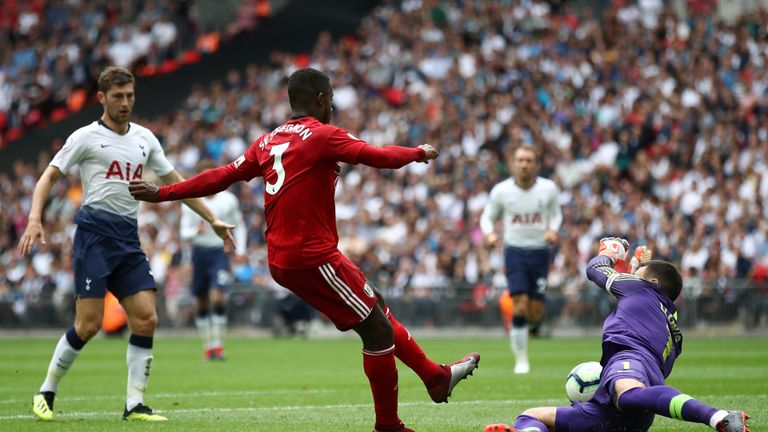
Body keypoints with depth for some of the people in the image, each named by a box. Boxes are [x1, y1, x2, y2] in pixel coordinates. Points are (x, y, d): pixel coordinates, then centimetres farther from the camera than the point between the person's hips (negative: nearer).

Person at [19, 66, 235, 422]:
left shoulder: (144, 138, 15)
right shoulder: (86, 137, 0)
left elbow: (175, 182, 23)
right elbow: (49, 177, -2)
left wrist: (212, 219, 19)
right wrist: (35, 220, -18)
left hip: (128, 238, 6)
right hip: (94, 232, -5)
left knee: (146, 319, -6)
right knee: (88, 324, -11)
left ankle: (134, 405, 0)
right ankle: (46, 393, 6)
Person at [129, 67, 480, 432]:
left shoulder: (268, 141, 13)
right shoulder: (323, 136, -9)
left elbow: (222, 176, 14)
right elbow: (379, 157, -15)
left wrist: (163, 193, 21)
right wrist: (419, 153, 3)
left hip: (282, 261, 9)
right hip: (313, 257, -9)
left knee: (378, 310, 19)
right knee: (378, 331, -3)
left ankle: (436, 378, 27)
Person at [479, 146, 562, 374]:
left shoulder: (548, 188, -3)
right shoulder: (501, 191, -5)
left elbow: (556, 214, 13)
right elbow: (487, 217, 7)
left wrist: (552, 230, -8)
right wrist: (489, 233, -14)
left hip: (540, 251, 1)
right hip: (515, 251, -1)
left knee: (535, 313, -2)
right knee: (520, 305, -14)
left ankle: (530, 324, 38)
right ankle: (521, 359, -1)